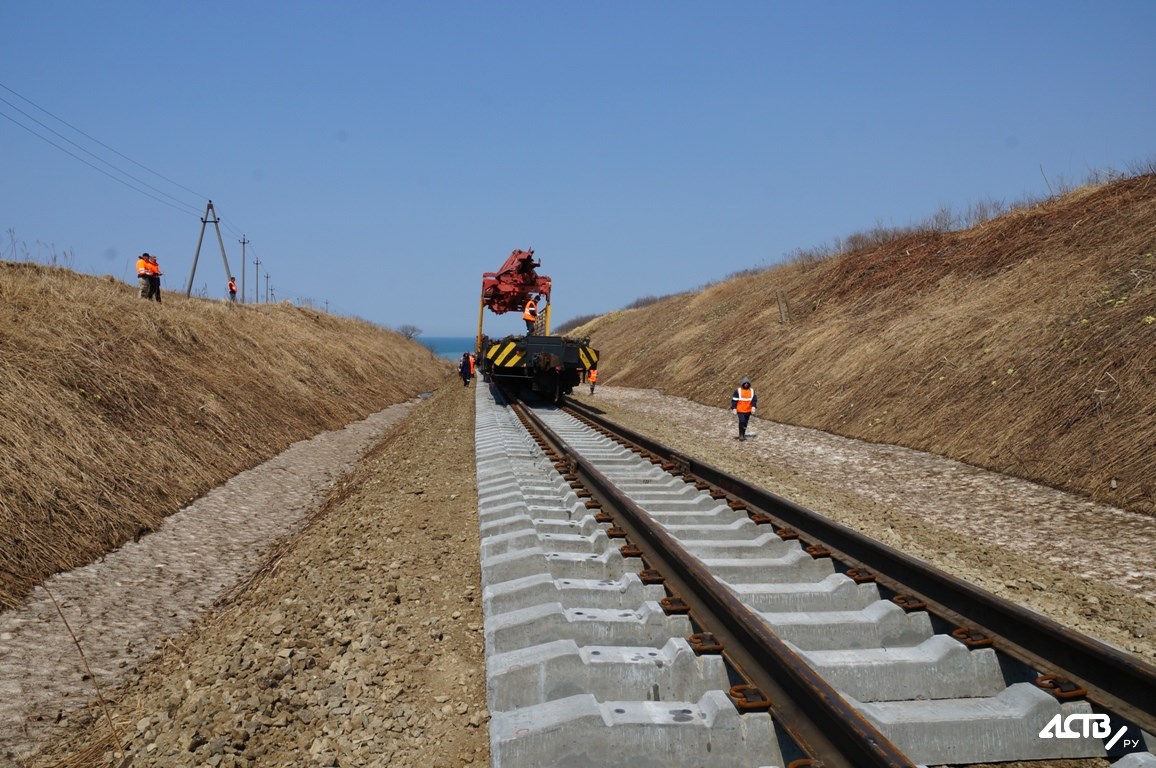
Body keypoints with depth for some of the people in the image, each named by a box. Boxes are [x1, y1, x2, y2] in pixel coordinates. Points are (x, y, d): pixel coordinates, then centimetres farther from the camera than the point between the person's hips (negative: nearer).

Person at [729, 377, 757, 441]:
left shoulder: (752, 391, 5)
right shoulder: (738, 391, -7)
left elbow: (754, 399, 6)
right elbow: (734, 399, -5)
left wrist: (753, 406, -8)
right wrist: (734, 408, -10)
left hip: (748, 410, 4)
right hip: (740, 410, -4)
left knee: (745, 423, 11)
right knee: (742, 421, -17)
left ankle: (743, 435, 24)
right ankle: (741, 435, -6)